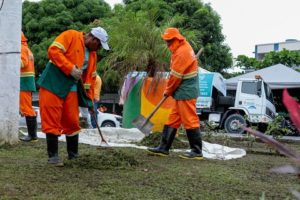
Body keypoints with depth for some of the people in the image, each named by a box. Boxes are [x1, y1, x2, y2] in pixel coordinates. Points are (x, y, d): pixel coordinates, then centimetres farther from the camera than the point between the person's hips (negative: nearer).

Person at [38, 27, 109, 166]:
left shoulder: (93, 55, 14)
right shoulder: (70, 36, -7)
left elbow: (90, 79, 17)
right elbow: (53, 50, -18)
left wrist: (90, 100, 11)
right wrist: (70, 68, -22)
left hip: (71, 88, 7)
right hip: (53, 84, -7)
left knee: (72, 122, 7)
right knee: (52, 120, -5)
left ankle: (73, 154, 18)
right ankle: (53, 155, 2)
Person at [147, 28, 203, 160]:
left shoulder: (182, 52, -18)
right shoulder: (184, 48, 15)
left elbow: (175, 76, -16)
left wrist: (168, 90, -1)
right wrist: (170, 90, 11)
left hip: (186, 92, -10)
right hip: (184, 91, 10)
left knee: (190, 121, -5)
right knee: (173, 120, 12)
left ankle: (197, 152, 2)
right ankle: (164, 148, 18)